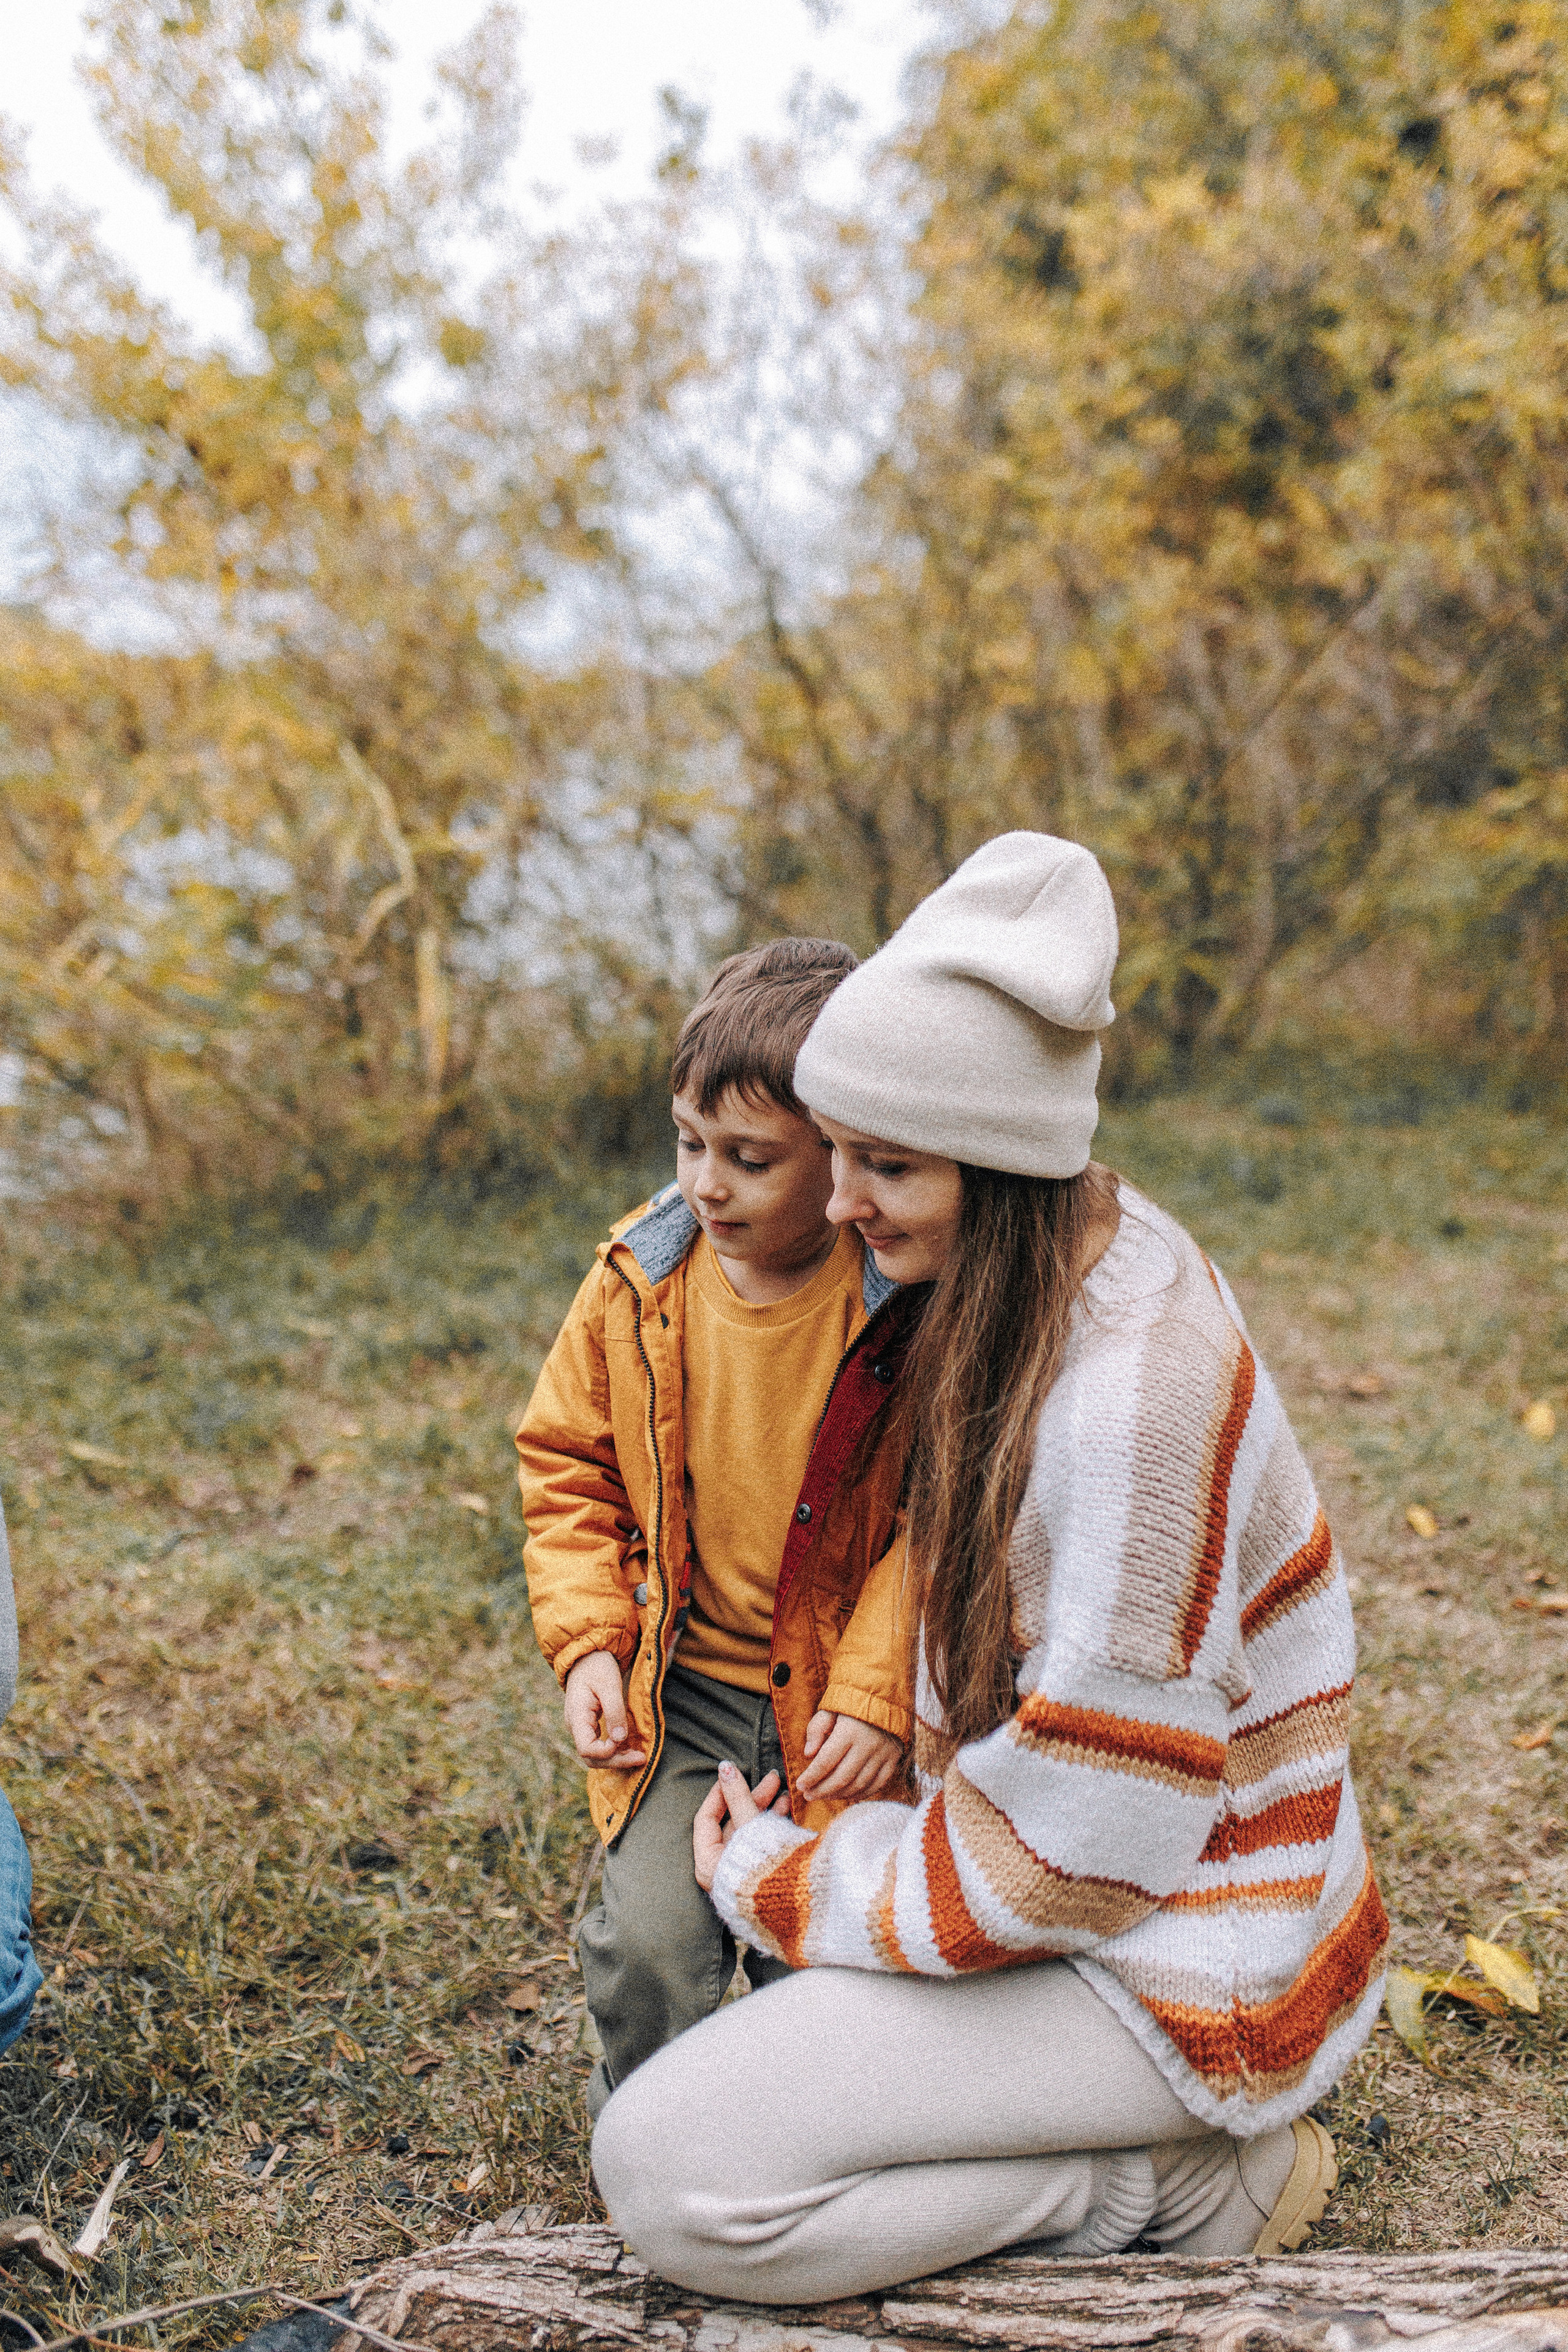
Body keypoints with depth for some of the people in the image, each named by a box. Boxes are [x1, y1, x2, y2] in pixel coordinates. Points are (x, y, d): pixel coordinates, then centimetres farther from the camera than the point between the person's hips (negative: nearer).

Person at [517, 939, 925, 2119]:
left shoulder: (913, 1312, -15)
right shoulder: (637, 1284, -5)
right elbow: (569, 1466, 6)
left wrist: (877, 1691, -15)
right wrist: (587, 1643, -4)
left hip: (831, 1699, -2)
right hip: (674, 1687, 2)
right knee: (650, 1937, -8)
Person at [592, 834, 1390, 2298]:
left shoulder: (1135, 1388, -30)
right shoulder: (1043, 1271, -2)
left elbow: (1084, 1841, -25)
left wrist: (788, 1885, -11)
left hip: (1172, 1947, -9)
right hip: (1065, 1842, 9)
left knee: (668, 2179, -15)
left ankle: (1183, 2181, -2)